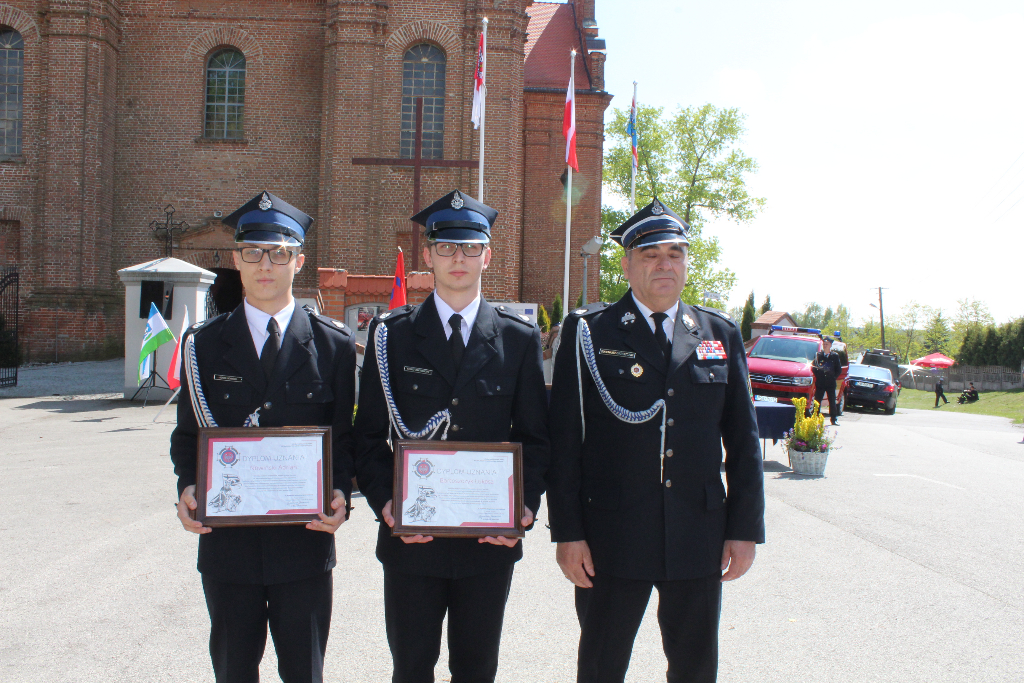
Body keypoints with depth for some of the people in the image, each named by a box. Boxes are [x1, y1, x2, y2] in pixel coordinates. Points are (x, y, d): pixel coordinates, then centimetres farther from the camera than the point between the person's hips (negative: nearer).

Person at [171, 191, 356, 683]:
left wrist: (340, 496, -14)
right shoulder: (204, 343, 4)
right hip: (226, 541, 1)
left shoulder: (334, 345, 1)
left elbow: (345, 436, 3)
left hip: (305, 541, -1)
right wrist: (187, 488, -11)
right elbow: (186, 434, 8)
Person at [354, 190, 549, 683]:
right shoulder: (392, 334, 2)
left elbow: (534, 435, 6)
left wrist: (525, 504, -8)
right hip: (411, 533, 0)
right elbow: (369, 434, 3)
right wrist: (383, 502, -11)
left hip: (491, 535, 1)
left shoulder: (519, 338, 4)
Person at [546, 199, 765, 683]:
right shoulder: (587, 332, -3)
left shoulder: (721, 334, 6)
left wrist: (745, 528, 3)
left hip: (700, 539, 3)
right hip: (611, 541, -2)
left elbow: (743, 439, 7)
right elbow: (564, 439, -5)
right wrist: (567, 532, -9)